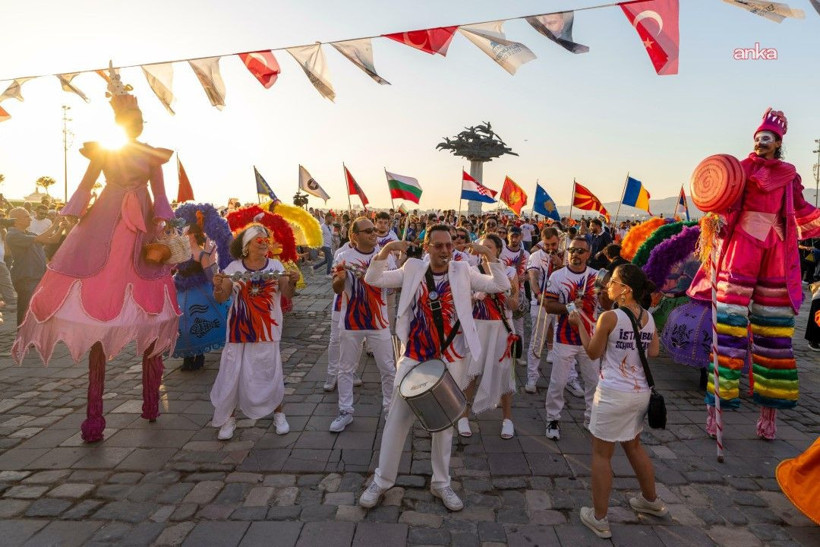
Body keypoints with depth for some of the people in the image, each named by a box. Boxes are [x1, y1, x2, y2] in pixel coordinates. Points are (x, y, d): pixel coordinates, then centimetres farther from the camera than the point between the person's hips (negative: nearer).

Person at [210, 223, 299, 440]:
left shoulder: (276, 265, -2)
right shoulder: (234, 267, -1)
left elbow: (287, 294, -8)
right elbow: (221, 298, -3)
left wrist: (292, 282, -28)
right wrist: (218, 285, -23)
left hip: (267, 330, 0)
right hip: (239, 329, 1)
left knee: (270, 372, 5)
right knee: (232, 373, 3)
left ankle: (278, 414, 25)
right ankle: (229, 418, 21)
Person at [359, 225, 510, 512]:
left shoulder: (463, 271, -2)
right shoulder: (412, 268, -2)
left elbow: (502, 286, -6)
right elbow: (372, 279, -5)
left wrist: (490, 255, -18)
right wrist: (385, 251, -20)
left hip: (451, 361, 0)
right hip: (413, 359, 0)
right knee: (397, 420, 8)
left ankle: (441, 483, 34)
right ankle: (381, 480, 27)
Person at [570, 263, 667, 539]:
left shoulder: (610, 317, -17)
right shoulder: (648, 317, 2)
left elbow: (593, 353, -7)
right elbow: (654, 352, 11)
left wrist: (579, 324, 2)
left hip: (614, 394, -7)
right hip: (641, 392, 7)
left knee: (601, 454, 7)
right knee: (633, 446, 28)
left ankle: (599, 518, 17)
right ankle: (651, 500, 47)